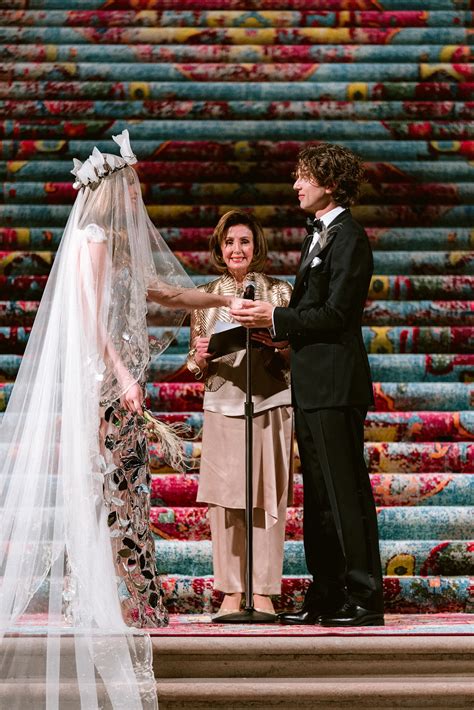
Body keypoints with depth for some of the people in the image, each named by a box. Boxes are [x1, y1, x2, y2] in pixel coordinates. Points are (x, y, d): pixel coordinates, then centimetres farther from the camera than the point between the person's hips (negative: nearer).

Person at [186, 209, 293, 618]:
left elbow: (298, 353, 5)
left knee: (267, 496, -4)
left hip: (270, 404, -1)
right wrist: (201, 357, -8)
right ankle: (231, 592, 3)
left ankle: (263, 591, 2)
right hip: (222, 405, 2)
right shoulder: (206, 297, 13)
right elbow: (196, 365, 15)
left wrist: (276, 344, -15)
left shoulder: (279, 292, 8)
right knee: (224, 496, -3)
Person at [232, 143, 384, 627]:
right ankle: (325, 598, 19)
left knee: (346, 493, -7)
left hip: (335, 386, -10)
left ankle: (365, 599, -2)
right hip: (312, 386, 10)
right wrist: (270, 321, 8)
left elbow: (335, 315, -17)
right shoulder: (319, 235, 19)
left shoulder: (348, 238, -11)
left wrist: (276, 319, -14)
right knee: (318, 496, 12)